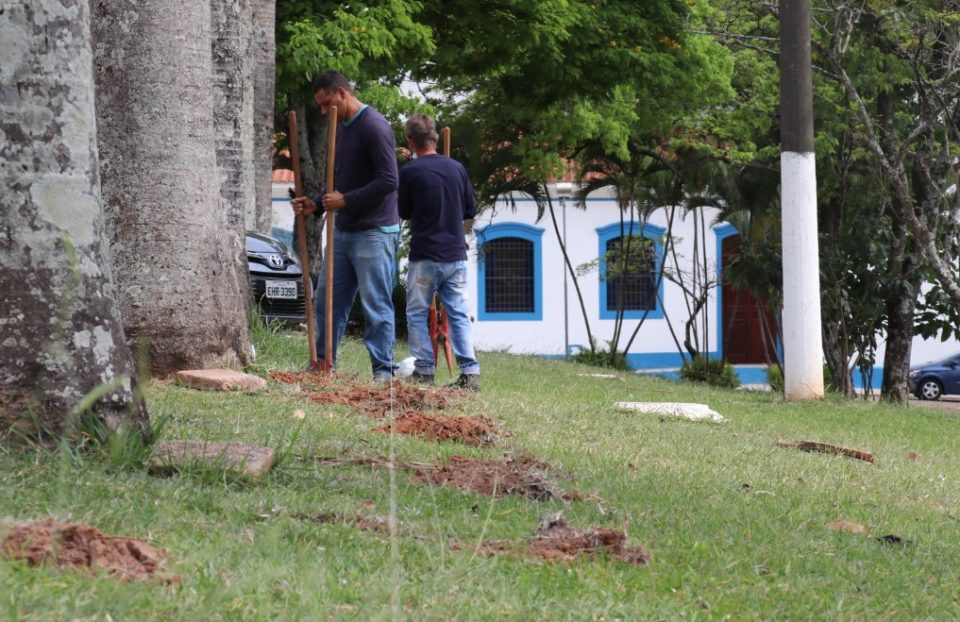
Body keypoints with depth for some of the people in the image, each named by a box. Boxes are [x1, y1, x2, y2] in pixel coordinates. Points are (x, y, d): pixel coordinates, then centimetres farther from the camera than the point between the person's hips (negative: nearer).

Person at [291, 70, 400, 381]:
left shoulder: (374, 127, -15)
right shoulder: (340, 128, 14)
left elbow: (388, 181, -20)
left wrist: (346, 200, -20)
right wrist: (316, 204, 7)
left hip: (373, 233, -9)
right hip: (343, 232, 9)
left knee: (377, 306, -5)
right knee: (327, 300, 10)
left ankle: (383, 371, 0)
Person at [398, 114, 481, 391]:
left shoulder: (410, 172, -9)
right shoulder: (456, 168, 3)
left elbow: (404, 212, 4)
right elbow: (471, 209, 11)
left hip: (424, 256, -4)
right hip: (456, 256, 4)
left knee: (417, 314, 8)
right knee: (459, 314, 6)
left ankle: (424, 371, 6)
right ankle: (470, 373, -1)